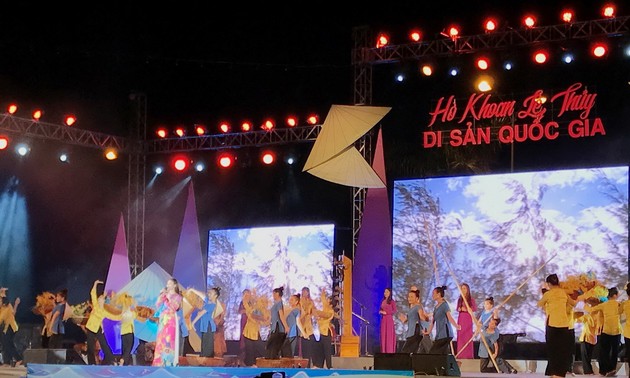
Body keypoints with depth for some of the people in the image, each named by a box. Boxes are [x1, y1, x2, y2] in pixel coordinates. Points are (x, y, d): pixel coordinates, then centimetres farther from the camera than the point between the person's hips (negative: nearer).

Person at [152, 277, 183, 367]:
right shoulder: (164, 295, 16)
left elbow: (174, 307, -14)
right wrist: (161, 296, 3)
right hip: (162, 321, 6)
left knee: (168, 341, -10)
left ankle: (169, 362, -8)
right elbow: (157, 306, 9)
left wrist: (169, 298, -11)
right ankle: (161, 362, 6)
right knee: (161, 341, 3)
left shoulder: (177, 296, 1)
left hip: (171, 321, -6)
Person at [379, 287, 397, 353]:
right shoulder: (383, 301, 13)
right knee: (383, 334, 3)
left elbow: (394, 311, -8)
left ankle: (390, 351, -4)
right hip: (383, 319, 5)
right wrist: (380, 312, -4)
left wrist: (386, 312, -14)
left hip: (389, 319, -5)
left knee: (389, 335, -5)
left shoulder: (392, 301, -3)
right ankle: (384, 351, 5)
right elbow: (380, 310, 19)